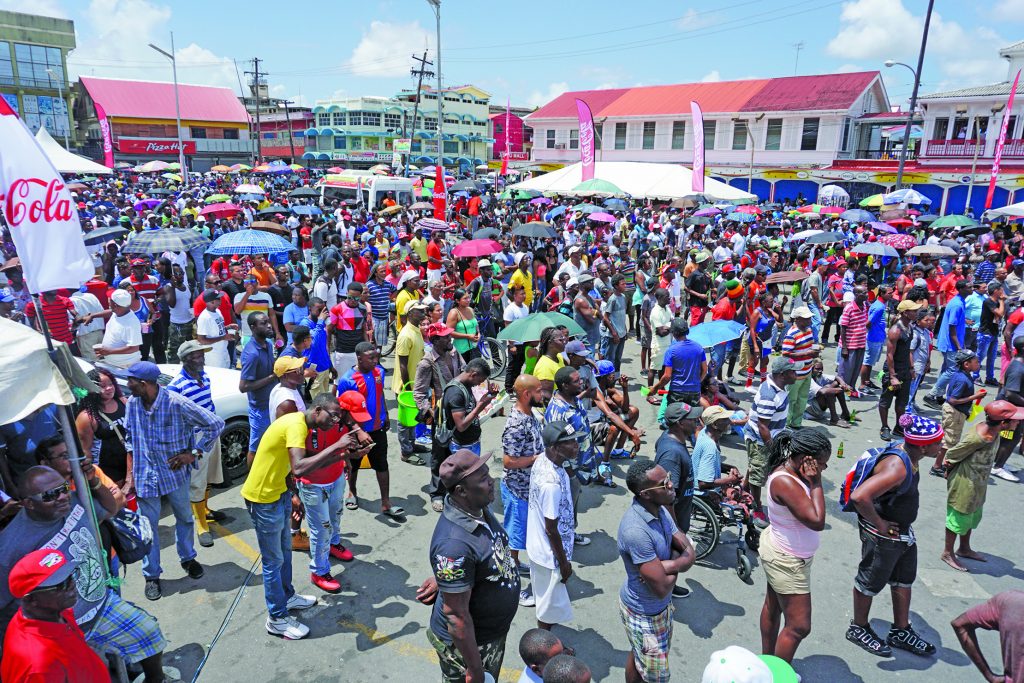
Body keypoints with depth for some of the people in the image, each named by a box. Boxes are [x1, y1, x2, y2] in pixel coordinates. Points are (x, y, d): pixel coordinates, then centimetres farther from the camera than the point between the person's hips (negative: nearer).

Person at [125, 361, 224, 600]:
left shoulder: (177, 403, -21)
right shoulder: (132, 404, -7)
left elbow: (216, 424, -17)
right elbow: (130, 439, 7)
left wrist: (194, 453, -15)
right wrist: (132, 472, 5)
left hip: (175, 472, -2)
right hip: (145, 475, 2)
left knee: (185, 518, 17)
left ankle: (187, 558, 41)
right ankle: (151, 575, 25)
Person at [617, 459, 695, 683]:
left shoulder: (660, 510, -9)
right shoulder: (636, 530, -37)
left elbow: (690, 554, -6)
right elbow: (662, 588, -31)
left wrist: (668, 565, -25)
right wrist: (676, 567, -12)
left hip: (662, 605, 7)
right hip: (644, 612, -7)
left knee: (639, 655, 28)